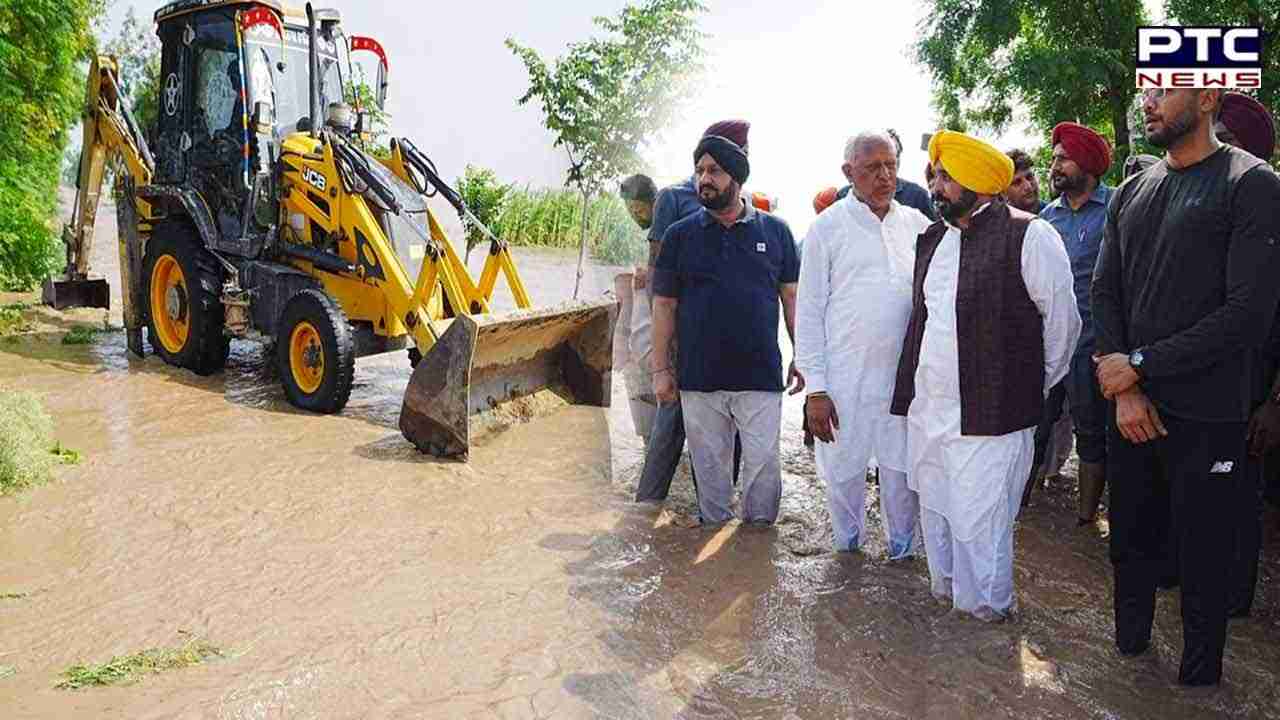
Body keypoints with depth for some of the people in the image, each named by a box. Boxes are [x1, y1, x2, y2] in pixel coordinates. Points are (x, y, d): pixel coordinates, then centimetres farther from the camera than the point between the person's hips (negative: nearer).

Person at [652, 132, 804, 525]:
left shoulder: (774, 231, 4)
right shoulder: (680, 235, 4)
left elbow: (791, 297, 8)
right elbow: (664, 305, 5)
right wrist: (660, 369, 1)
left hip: (761, 376, 0)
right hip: (698, 378, 1)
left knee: (764, 465, 3)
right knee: (710, 467, 11)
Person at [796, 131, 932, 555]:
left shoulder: (917, 225, 7)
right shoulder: (827, 227, -2)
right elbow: (808, 312, -3)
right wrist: (815, 388, -7)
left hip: (904, 375, 2)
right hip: (844, 377, -2)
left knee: (904, 470, 10)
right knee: (844, 469, 9)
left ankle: (903, 549, 31)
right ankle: (847, 545, 32)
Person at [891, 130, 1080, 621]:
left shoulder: (1029, 237, -11)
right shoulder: (931, 239, 10)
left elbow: (1062, 320, -4)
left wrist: (1033, 388, 6)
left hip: (988, 417, -7)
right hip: (926, 411, 7)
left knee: (979, 523, 5)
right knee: (936, 511, 20)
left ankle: (984, 606, 27)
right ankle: (946, 587, 40)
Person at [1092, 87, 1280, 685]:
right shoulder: (1131, 193, 10)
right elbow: (1105, 292, 6)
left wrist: (1141, 363, -14)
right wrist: (1124, 388, -6)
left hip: (1206, 417, -5)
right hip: (1132, 406, 5)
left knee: (1203, 562, 9)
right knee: (1130, 542, 17)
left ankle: (1199, 677, 29)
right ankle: (1131, 644, 37)